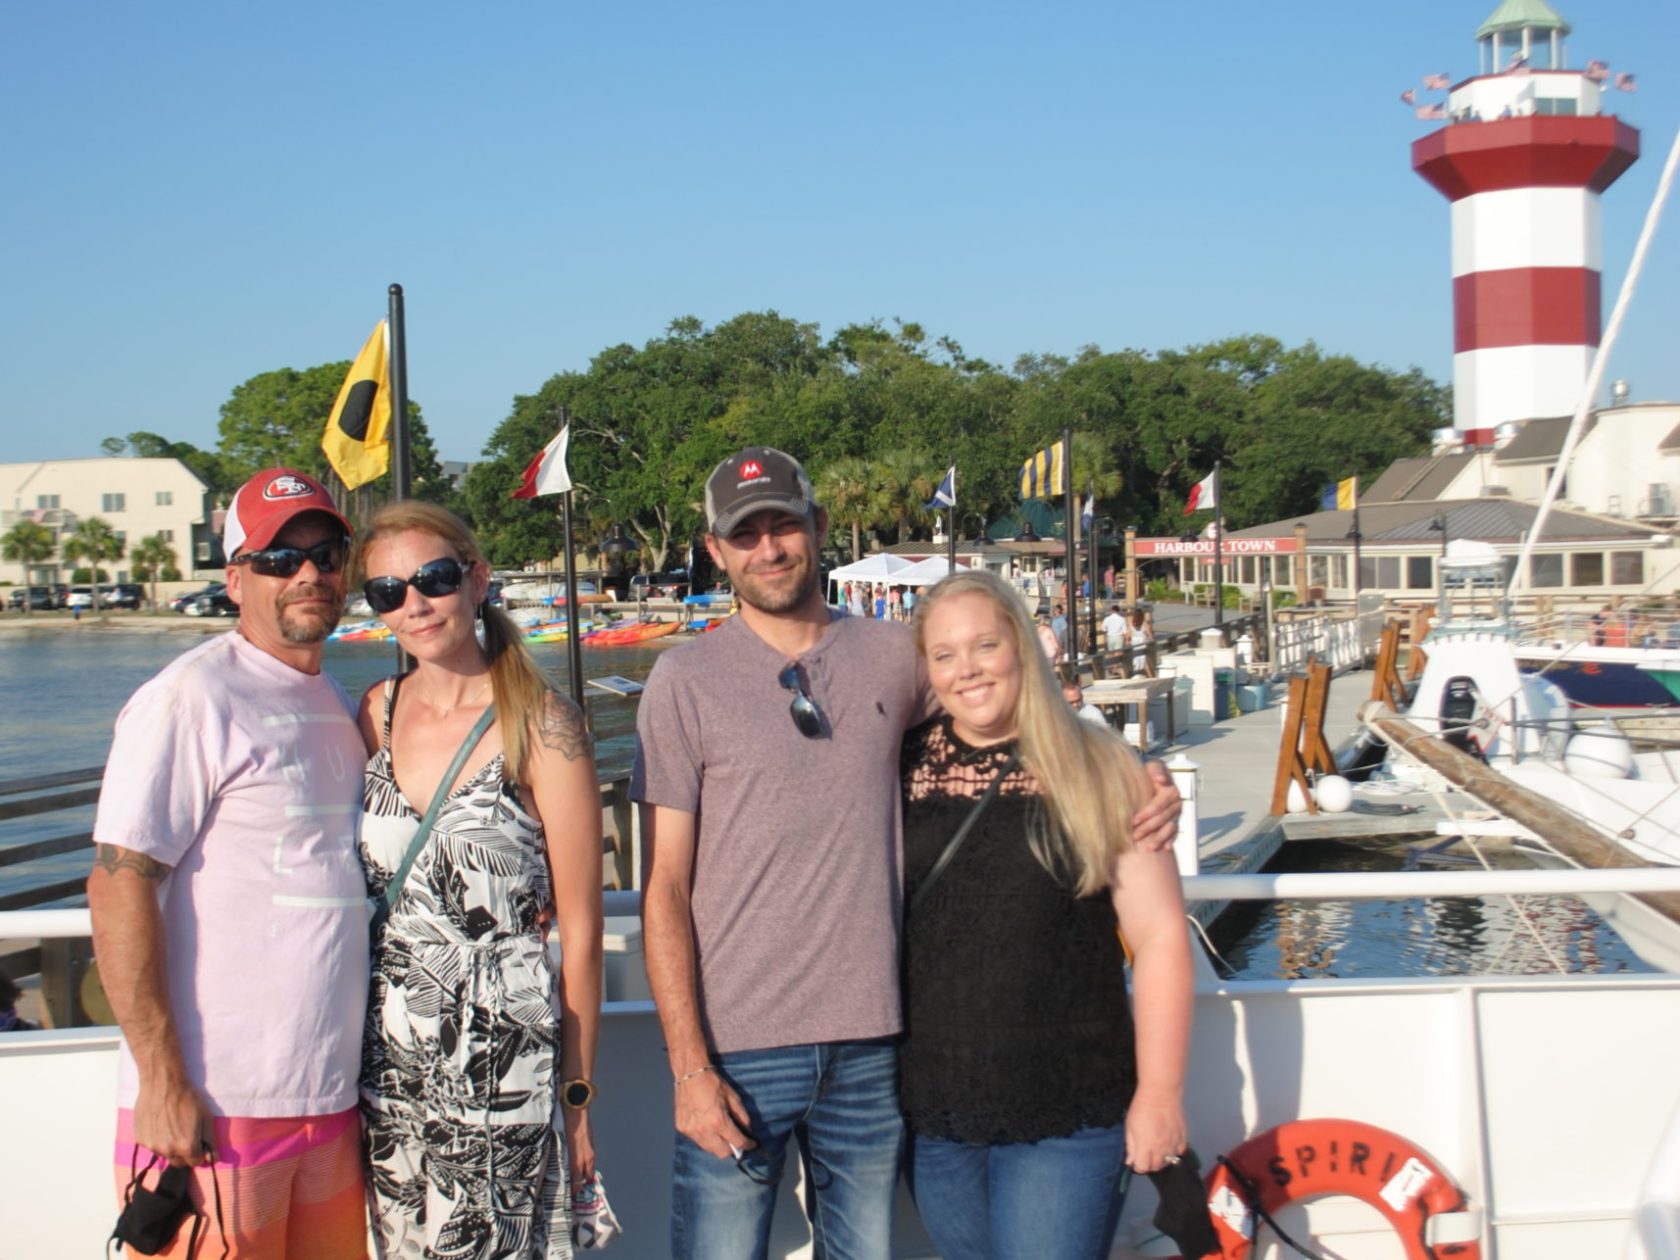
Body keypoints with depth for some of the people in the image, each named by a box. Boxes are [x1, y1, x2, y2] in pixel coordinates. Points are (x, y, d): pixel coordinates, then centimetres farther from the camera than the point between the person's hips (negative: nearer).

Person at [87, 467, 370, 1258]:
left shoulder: (339, 706, 15)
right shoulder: (192, 698, -9)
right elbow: (120, 883, -14)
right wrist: (161, 1080, -18)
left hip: (334, 1098, 7)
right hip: (216, 1103, -7)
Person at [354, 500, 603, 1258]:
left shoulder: (540, 725, -9)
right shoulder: (377, 713, 6)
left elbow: (579, 929, -6)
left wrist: (576, 1095, -4)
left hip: (500, 1061, -5)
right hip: (383, 1056, 5)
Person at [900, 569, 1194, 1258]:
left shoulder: (1095, 767, -4)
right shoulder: (902, 767, 2)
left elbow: (1159, 935, -4)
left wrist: (1159, 1093, -5)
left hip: (1067, 1119, -3)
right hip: (933, 1116, 3)